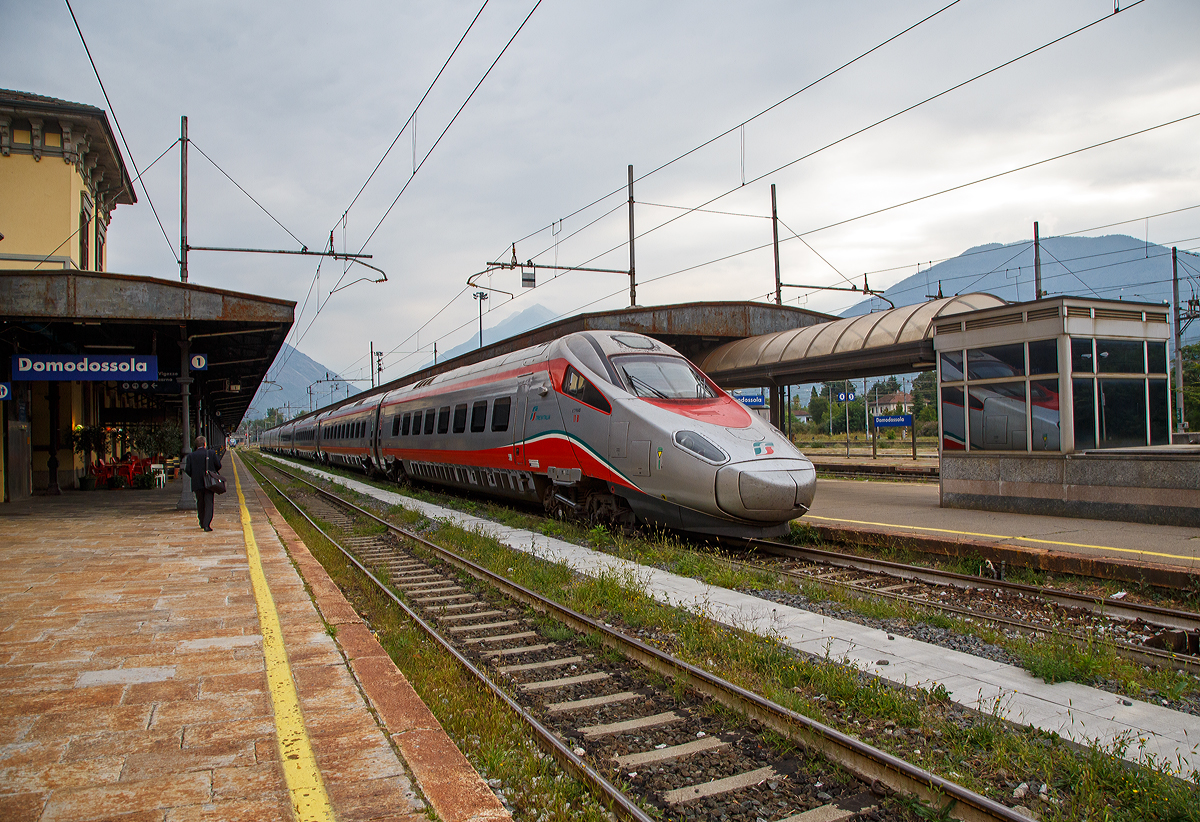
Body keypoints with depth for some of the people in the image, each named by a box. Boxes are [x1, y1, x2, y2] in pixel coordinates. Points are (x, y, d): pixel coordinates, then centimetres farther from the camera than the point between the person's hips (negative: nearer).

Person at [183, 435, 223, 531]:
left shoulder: (191, 456, -1)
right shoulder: (211, 453, -4)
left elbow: (187, 470, -4)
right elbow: (218, 466, -3)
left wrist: (194, 476, 15)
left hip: (197, 484, 2)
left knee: (200, 503, 17)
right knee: (209, 503, -2)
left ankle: (202, 523, 26)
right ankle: (207, 524, -14)